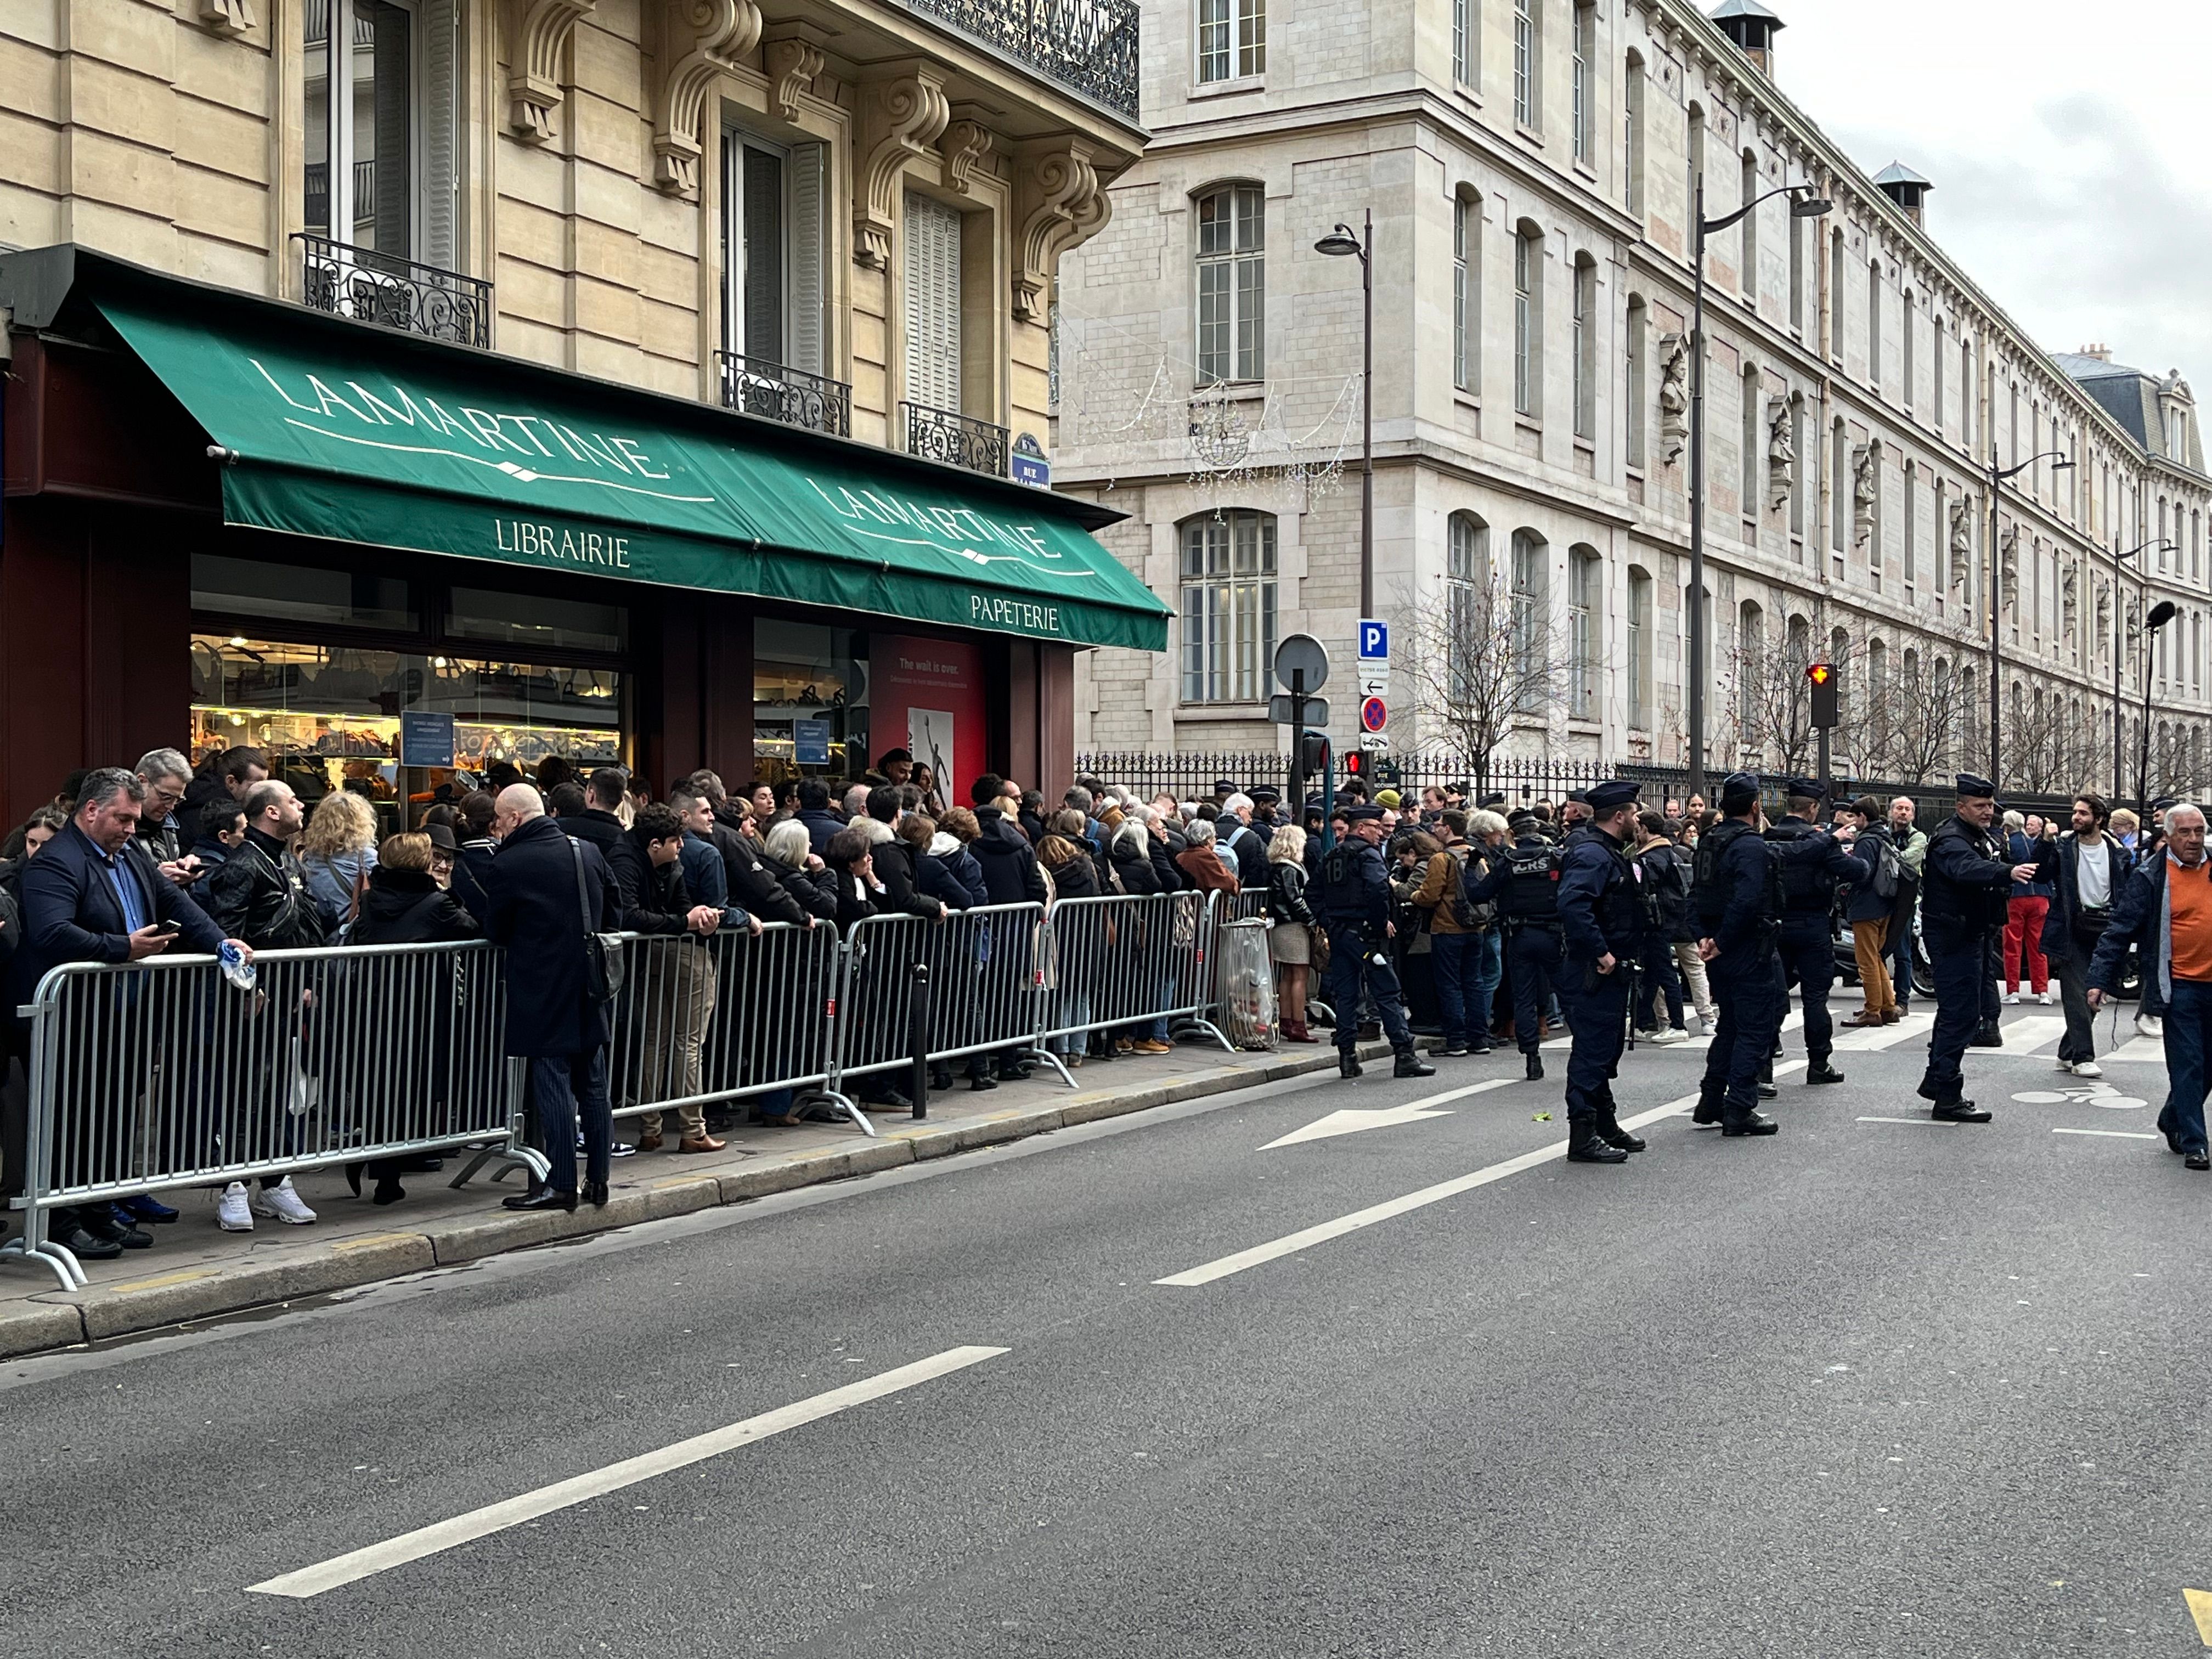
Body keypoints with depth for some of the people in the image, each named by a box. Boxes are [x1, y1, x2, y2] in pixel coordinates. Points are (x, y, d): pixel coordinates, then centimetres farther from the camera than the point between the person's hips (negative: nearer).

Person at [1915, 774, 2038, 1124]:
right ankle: (1947, 1097, -9)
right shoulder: (1950, 840, -19)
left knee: (1955, 1010, 19)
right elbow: (1968, 868, -41)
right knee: (1961, 1013, -12)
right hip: (1953, 937, -11)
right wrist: (2008, 872, -57)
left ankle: (1935, 1081, 31)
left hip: (1975, 934, 11)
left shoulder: (1985, 839, 15)